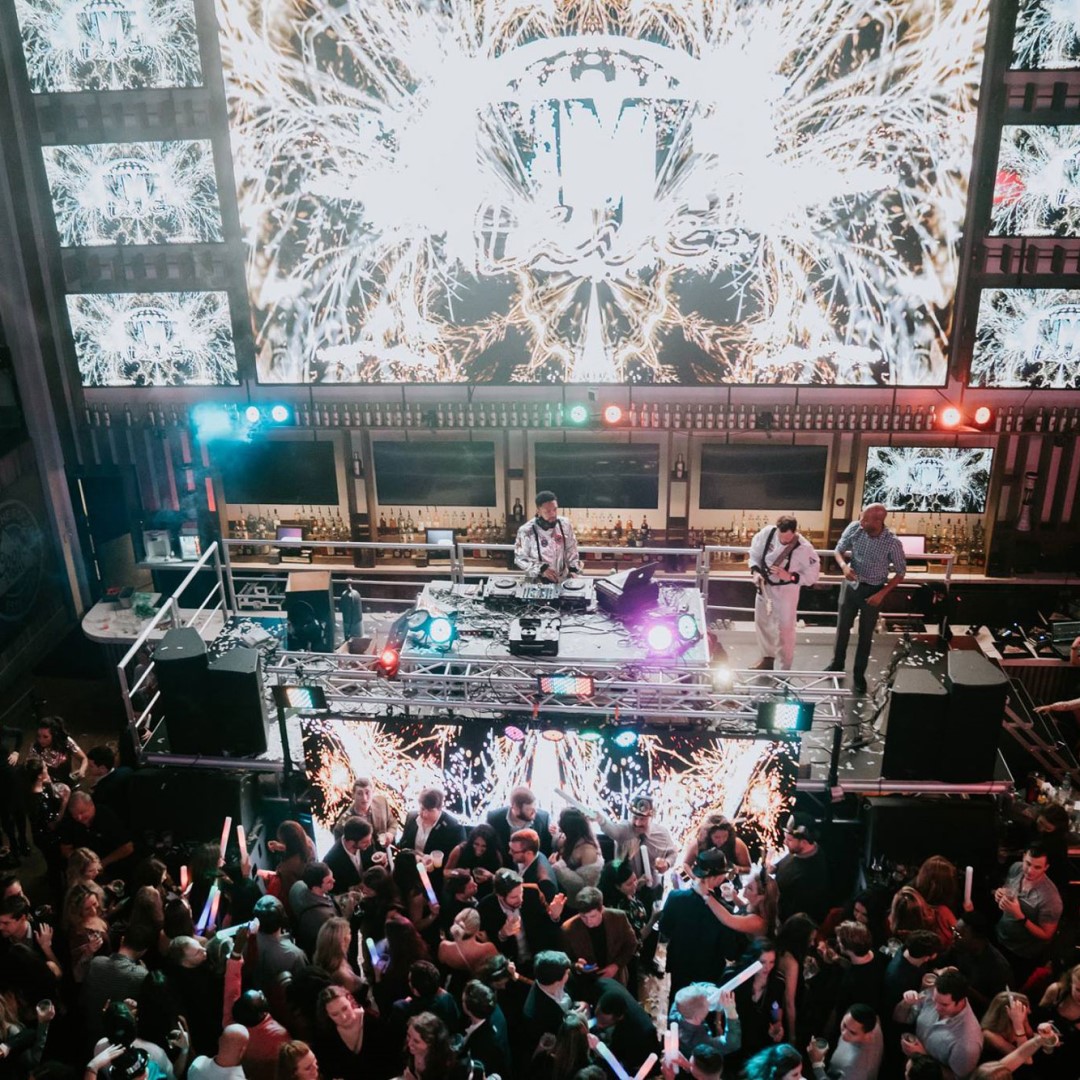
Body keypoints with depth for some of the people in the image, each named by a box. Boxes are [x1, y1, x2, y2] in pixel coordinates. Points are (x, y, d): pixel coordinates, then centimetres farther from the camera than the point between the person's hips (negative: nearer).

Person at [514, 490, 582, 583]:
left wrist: (574, 570, 3)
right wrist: (542, 569, -16)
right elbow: (520, 558, -7)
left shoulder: (565, 524, -2)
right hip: (539, 582, -3)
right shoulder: (526, 531, -14)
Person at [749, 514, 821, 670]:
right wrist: (755, 571, -16)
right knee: (761, 622, 20)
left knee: (785, 630, 4)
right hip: (765, 585, 5)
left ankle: (783, 670, 20)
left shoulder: (804, 548, -28)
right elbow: (755, 552, -1)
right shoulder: (767, 532, -18)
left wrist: (790, 576, -30)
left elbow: (812, 576, -17)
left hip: (786, 590, -5)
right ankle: (768, 657, 44)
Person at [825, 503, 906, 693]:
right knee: (842, 627, 16)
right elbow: (839, 550, -2)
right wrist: (844, 566, -23)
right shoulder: (854, 528, -16)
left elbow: (900, 573, -9)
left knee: (865, 634, 10)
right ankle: (837, 664, 37)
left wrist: (882, 593, -17)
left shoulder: (893, 544, -23)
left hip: (873, 591, -3)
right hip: (851, 585, 3)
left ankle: (859, 674, 26)